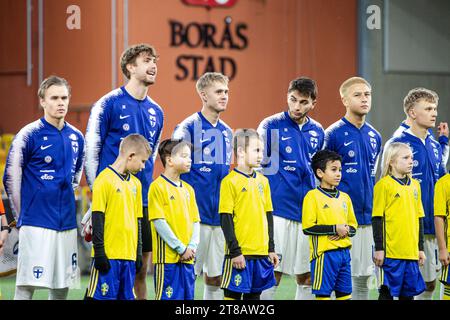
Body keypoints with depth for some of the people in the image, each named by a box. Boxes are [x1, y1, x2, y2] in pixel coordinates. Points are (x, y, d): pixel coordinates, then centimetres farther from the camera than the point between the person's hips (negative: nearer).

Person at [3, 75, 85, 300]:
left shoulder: (76, 137, 10)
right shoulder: (29, 135, -7)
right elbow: (10, 178, -3)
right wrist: (22, 217, 0)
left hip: (67, 224, 6)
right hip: (36, 224, -6)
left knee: (62, 286, 9)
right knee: (27, 285, -8)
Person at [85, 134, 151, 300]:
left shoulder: (135, 183, 15)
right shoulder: (105, 179, -8)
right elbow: (97, 219, -10)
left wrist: (138, 252, 16)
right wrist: (99, 252, -13)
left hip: (129, 255, 7)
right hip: (108, 255, -7)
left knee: (127, 296, 9)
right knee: (102, 297, -7)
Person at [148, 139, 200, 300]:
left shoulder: (188, 189, 15)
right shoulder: (158, 186, -7)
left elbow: (195, 221, 14)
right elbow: (158, 222, -13)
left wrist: (192, 247, -4)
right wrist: (181, 248, -13)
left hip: (188, 258, 7)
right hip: (168, 256, -7)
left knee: (187, 296, 8)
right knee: (168, 297, -7)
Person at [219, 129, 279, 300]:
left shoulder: (262, 181, 12)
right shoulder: (230, 181, -7)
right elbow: (226, 219, -10)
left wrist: (271, 248, 12)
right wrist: (235, 251, -14)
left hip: (261, 253, 6)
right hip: (239, 254, -6)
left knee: (254, 294, 11)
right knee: (233, 294, -2)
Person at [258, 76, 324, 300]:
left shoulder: (317, 131, 11)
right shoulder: (271, 125, -4)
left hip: (308, 213, 5)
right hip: (278, 212, -5)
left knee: (307, 277, 7)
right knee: (272, 275, -7)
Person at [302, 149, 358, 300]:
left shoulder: (344, 197, 14)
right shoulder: (313, 196, -5)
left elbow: (353, 226, 18)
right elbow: (308, 227, -12)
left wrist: (346, 230, -5)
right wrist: (335, 229, -14)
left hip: (344, 252, 6)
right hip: (324, 253, -6)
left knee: (345, 293, 7)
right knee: (323, 294, -4)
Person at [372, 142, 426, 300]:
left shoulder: (415, 185, 13)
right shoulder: (384, 185, -5)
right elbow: (377, 218, -7)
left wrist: (421, 248, 16)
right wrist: (379, 248, -10)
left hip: (411, 251, 6)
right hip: (391, 251, -6)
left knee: (409, 292, 9)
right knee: (387, 292, -2)